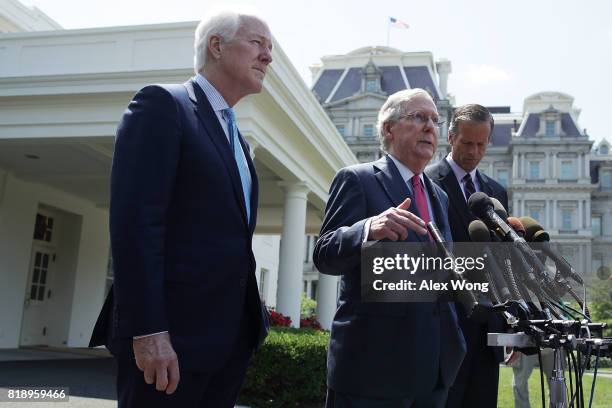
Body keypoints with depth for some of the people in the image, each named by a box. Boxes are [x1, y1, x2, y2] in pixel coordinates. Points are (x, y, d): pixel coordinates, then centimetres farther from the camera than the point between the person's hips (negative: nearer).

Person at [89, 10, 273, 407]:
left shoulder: (237, 139, 20)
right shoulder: (162, 104, -5)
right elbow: (134, 220, -16)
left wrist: (252, 319, 14)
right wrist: (147, 330, -22)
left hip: (232, 334, 8)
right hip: (171, 332, -8)